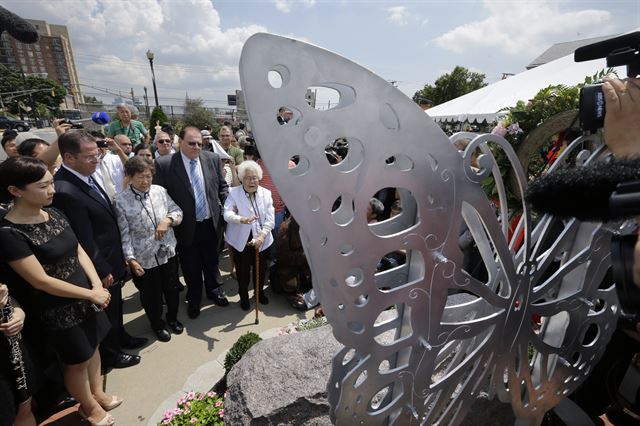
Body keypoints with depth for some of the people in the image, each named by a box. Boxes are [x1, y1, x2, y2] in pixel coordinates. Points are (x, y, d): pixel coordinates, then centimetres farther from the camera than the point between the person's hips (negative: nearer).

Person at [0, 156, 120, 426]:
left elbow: (79, 251, 2)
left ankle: (98, 393, 46)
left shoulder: (54, 214, -3)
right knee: (78, 361, 15)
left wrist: (97, 285, -11)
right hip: (59, 310, -6)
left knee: (93, 346, 22)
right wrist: (92, 294, -16)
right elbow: (41, 281, -21)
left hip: (86, 297, 6)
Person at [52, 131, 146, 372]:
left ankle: (121, 338, 50)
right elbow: (84, 240, -25)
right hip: (101, 266, -8)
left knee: (115, 305, 27)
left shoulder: (85, 176, -1)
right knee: (106, 311, 15)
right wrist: (103, 271, -16)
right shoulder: (65, 191, -30)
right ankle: (110, 354, 38)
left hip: (112, 260, 8)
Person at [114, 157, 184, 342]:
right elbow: (124, 233, -11)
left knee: (172, 289, 19)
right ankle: (157, 324, 42)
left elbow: (177, 212, 3)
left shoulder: (160, 191, -3)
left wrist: (168, 219, -18)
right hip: (144, 258, -3)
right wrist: (130, 258, -15)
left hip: (168, 252, 3)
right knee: (151, 295, 16)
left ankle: (172, 318, 46)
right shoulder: (121, 201, -12)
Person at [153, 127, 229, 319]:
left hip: (211, 223, 2)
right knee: (191, 267, 16)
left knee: (211, 261, 21)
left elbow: (222, 186, 7)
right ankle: (194, 298, 39)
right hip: (186, 226, -2)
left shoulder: (213, 159, -3)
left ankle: (213, 289, 46)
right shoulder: (164, 164, -12)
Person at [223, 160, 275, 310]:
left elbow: (270, 219, -6)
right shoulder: (233, 193, -7)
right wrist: (242, 219, -39)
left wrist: (261, 236, -19)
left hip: (261, 240, 2)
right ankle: (243, 296, 36)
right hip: (241, 240, -2)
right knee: (243, 271, 11)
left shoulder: (266, 193, 0)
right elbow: (227, 214, -19)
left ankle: (260, 292, 42)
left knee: (261, 269, 15)